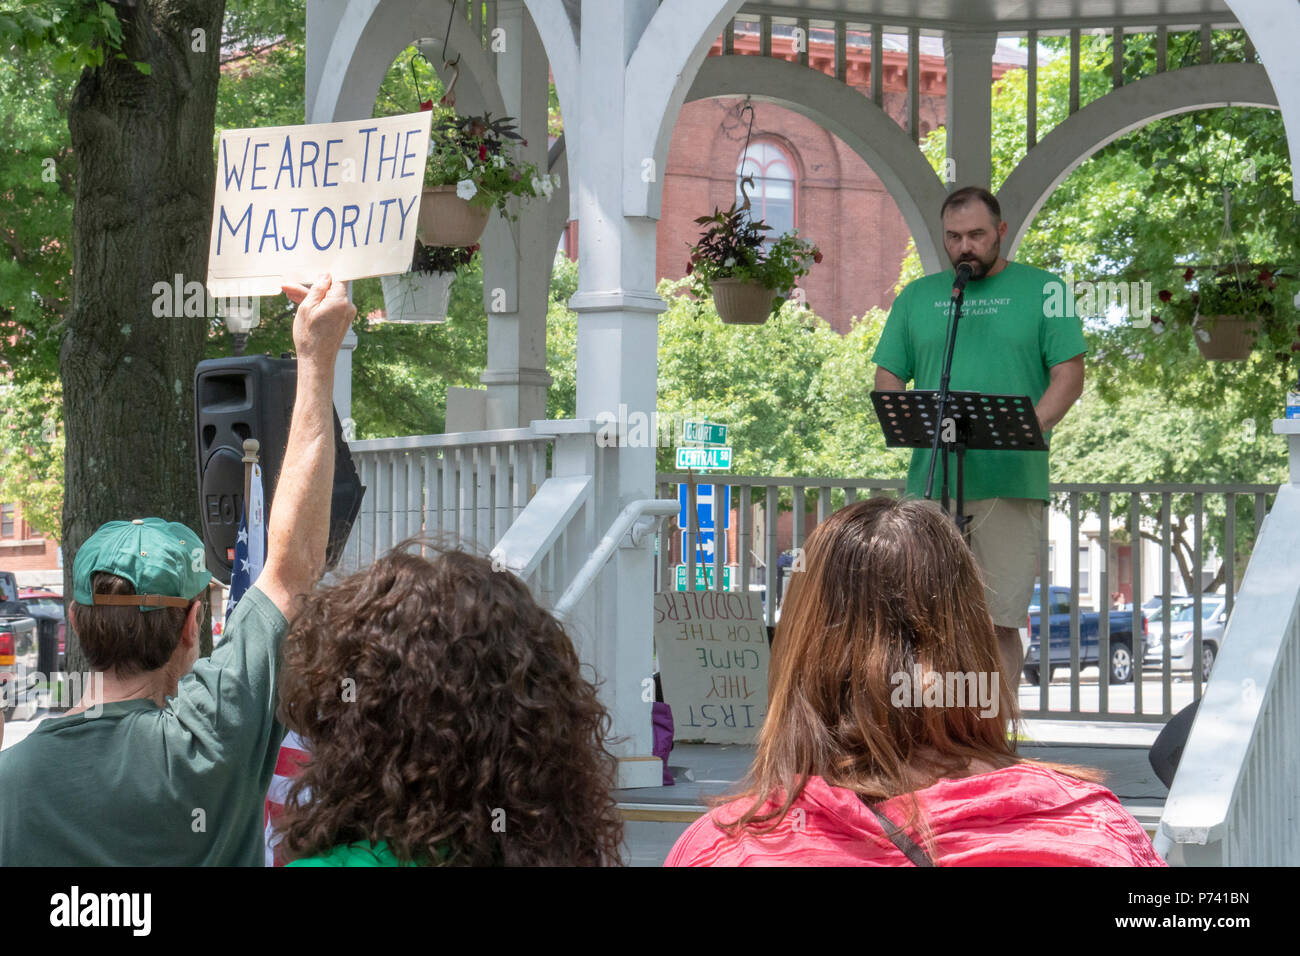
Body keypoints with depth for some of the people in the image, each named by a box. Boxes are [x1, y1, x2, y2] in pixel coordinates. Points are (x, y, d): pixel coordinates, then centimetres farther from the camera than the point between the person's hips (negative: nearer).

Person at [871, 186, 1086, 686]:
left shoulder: (1042, 290, 8)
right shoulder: (917, 297, 17)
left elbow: (1069, 375, 1)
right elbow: (887, 378, 16)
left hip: (1010, 482, -3)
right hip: (931, 483, 3)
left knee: (999, 622, -6)